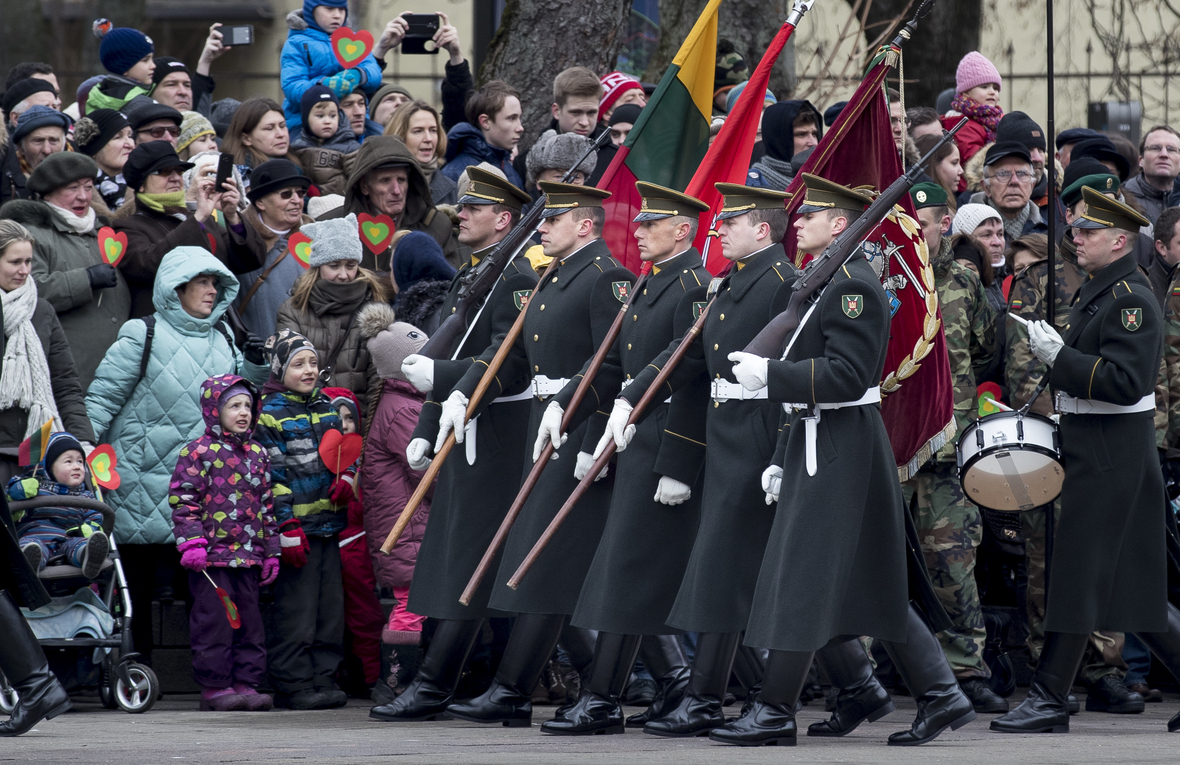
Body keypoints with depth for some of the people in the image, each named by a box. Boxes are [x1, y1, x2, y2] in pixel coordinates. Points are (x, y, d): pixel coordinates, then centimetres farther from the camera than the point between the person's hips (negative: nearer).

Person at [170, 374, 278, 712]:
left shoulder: (258, 455, 14)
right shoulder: (198, 453, -4)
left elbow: (267, 506, 19)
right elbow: (184, 501, -7)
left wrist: (271, 551, 16)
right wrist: (192, 544, -16)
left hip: (248, 556, 6)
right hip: (212, 557, -6)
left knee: (249, 618, 8)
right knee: (214, 620, -4)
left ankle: (247, 682, 13)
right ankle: (214, 685, 1)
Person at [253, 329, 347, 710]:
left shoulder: (326, 407, 15)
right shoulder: (270, 414, -6)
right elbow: (272, 475, -11)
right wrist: (287, 525, -17)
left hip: (329, 521, 7)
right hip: (297, 526, -7)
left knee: (331, 605, 9)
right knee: (296, 606, -6)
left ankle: (323, 676, 15)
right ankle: (292, 683, -1)